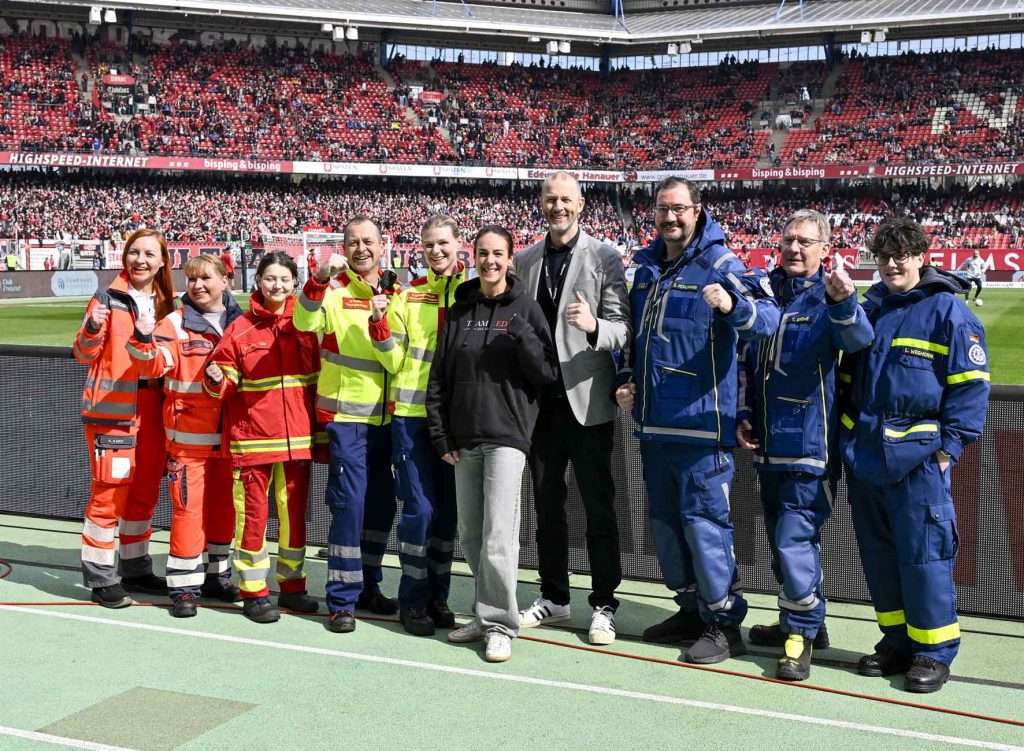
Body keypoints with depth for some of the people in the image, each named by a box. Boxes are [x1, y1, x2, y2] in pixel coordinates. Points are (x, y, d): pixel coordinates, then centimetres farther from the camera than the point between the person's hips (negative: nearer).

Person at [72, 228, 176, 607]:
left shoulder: (165, 305, 11)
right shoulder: (108, 299, -5)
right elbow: (84, 354, -10)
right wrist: (92, 329, -28)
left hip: (151, 412, 6)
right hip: (112, 410, -6)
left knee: (145, 492, 13)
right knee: (110, 493, -5)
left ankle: (135, 568, 26)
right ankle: (100, 577, 6)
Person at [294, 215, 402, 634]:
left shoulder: (393, 294, 8)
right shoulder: (333, 289, -4)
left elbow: (396, 358, -1)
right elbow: (305, 323, -24)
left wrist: (379, 321, -18)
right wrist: (319, 279, -37)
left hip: (383, 415, 5)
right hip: (346, 414, -5)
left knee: (381, 504, 12)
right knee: (350, 501, -9)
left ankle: (367, 586, 27)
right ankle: (342, 599, 0)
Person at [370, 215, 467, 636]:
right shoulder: (409, 297, 4)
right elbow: (395, 362, 3)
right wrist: (380, 328, -12)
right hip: (413, 414, -2)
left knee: (448, 508, 9)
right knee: (419, 507, -5)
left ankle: (438, 596, 21)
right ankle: (413, 599, 7)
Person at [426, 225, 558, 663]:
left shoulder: (525, 308, -1)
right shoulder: (459, 310, 9)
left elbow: (549, 373, -4)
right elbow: (439, 376, 10)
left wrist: (524, 338, -20)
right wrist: (440, 434, 4)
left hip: (506, 435, -4)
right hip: (463, 439, 5)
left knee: (498, 538, -10)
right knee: (470, 536, 11)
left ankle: (500, 624, 1)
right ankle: (485, 614, 24)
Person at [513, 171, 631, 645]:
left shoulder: (604, 258, -3)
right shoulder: (524, 262, 10)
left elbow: (622, 329, -9)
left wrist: (594, 325, -28)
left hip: (586, 399, -4)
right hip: (539, 400, 4)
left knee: (598, 508, 2)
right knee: (547, 506, 12)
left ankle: (604, 605, 10)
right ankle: (553, 597, 24)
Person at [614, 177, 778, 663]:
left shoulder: (718, 265, -7)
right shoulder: (646, 268, 14)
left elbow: (767, 318, -20)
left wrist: (732, 305, -40)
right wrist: (628, 381, 13)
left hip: (700, 420, -7)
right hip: (654, 422, 8)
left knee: (703, 521, -6)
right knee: (665, 522, 14)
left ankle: (724, 622, 6)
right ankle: (692, 609, 28)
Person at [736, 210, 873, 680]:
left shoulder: (828, 299, -7)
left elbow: (858, 339, -29)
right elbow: (745, 362, 19)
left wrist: (843, 303, -49)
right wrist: (742, 416, 12)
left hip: (808, 445, -7)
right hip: (767, 443, 7)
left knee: (794, 539, -9)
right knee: (781, 540, 15)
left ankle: (802, 634, 4)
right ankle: (800, 622, 30)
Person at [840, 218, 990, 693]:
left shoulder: (948, 311, -5)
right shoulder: (870, 307, 14)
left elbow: (970, 385, -7)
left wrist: (949, 448, -12)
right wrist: (846, 437, 16)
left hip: (917, 459, -6)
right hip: (865, 456, 7)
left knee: (923, 554, -4)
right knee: (878, 555, 12)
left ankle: (934, 650, 9)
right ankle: (897, 640, 25)